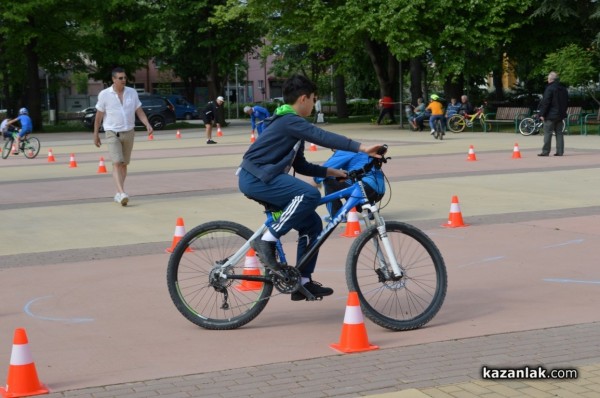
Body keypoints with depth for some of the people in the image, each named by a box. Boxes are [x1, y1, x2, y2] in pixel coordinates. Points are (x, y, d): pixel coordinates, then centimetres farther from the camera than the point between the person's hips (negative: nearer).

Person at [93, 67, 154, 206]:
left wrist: (147, 124, -9)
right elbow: (99, 116, 2)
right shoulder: (104, 94, -5)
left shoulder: (132, 92, 4)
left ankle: (118, 194, 20)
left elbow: (139, 112, 7)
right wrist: (95, 135, 4)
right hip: (112, 133, -4)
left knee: (124, 164, 8)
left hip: (129, 132, 4)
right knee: (117, 163, -17)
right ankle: (122, 193, -27)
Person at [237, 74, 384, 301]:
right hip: (255, 178, -10)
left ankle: (303, 282, 11)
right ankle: (266, 240, -21)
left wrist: (330, 171, 9)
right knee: (310, 195, -30)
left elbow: (301, 166, 21)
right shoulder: (289, 121, -14)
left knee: (312, 223, 6)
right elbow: (322, 137, -28)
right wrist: (361, 148, -34)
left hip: (263, 178, 10)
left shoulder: (291, 123, 19)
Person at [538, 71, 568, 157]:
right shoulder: (563, 89, 12)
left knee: (547, 133, -5)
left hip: (551, 115, -8)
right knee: (559, 133, 9)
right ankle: (560, 151, 7)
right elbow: (567, 102, 19)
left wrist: (542, 114, -13)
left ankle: (545, 151, -7)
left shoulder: (550, 88, -13)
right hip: (560, 114, 8)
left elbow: (545, 102, -17)